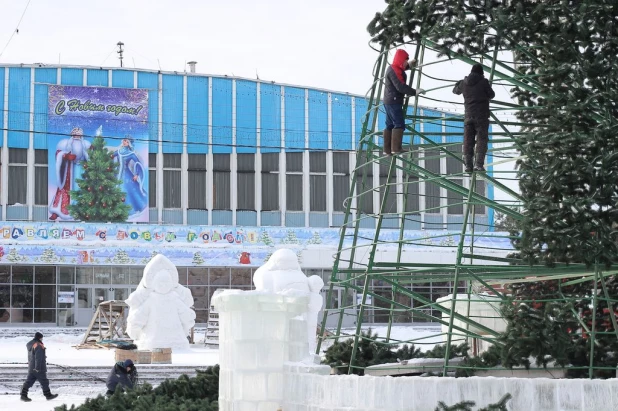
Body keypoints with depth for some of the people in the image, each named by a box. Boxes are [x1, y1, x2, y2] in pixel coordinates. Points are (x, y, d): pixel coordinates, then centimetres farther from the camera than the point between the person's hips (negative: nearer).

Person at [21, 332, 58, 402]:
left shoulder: (30, 345, 13)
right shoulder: (38, 346, -17)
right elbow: (38, 358, -23)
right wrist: (37, 368, -24)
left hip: (31, 367, 8)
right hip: (39, 368, -8)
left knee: (29, 381, 5)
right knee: (44, 382, 5)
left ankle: (23, 395, -4)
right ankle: (48, 395, 15)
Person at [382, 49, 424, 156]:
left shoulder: (392, 68, 15)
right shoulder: (394, 71, -18)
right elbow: (401, 87, -28)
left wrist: (408, 66, 30)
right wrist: (415, 92, -28)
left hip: (389, 102, 11)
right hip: (394, 102, -11)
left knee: (390, 125, 10)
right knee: (399, 124, -12)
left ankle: (387, 149, 11)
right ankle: (396, 148, -18)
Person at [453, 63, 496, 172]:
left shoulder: (464, 82, 6)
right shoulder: (483, 81, -6)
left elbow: (456, 91, 26)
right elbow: (491, 95, 5)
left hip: (468, 115, 4)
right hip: (481, 114, -4)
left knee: (468, 141, 6)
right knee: (482, 139, -2)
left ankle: (468, 165, -1)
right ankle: (479, 164, -13)